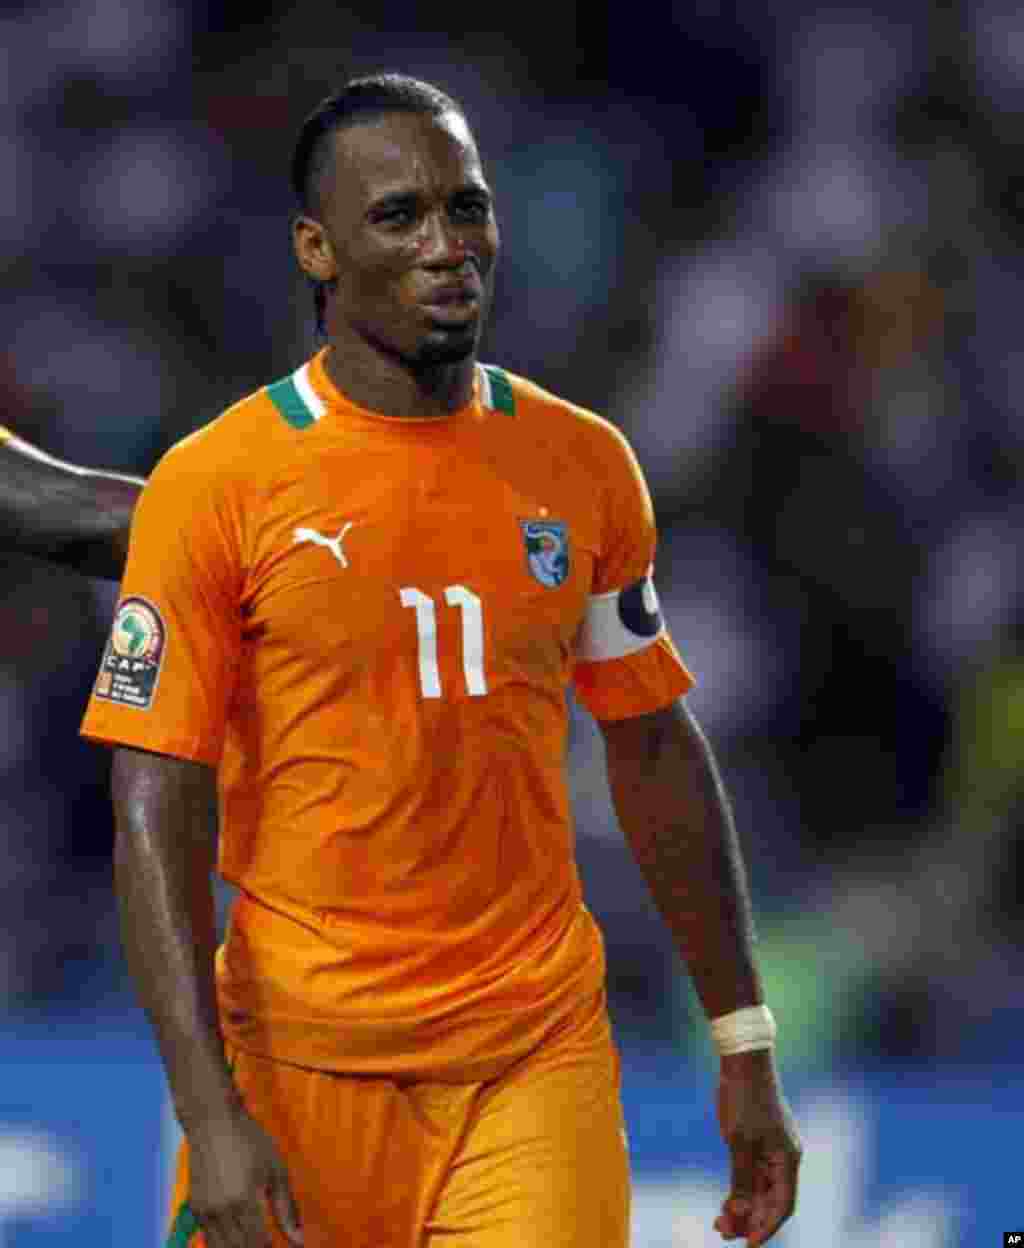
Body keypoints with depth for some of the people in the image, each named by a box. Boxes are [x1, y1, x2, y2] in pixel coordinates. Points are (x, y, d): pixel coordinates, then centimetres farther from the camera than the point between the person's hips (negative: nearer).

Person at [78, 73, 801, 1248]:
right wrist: (212, 1117, -17)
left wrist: (745, 1047, 12)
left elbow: (656, 751, 14)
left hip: (544, 1057, 2)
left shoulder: (583, 465, 5)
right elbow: (157, 821, -9)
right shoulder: (214, 485, -7)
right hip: (305, 1055, -2)